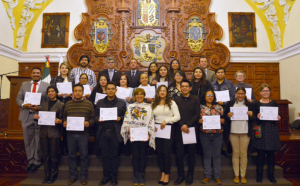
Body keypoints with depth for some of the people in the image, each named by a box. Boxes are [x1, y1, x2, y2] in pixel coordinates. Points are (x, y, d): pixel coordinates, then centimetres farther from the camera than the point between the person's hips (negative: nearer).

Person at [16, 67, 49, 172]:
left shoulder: (46, 86, 1)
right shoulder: (24, 84, 12)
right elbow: (18, 98, 10)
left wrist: (40, 108, -16)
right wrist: (23, 105, -9)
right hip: (26, 116, 3)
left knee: (38, 140, 5)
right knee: (28, 140, 10)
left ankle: (37, 162, 19)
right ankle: (30, 161, 23)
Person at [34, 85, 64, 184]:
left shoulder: (61, 105, 2)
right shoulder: (44, 104, 15)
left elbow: (62, 119, -1)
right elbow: (40, 117, 16)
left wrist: (59, 121, -22)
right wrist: (36, 117, -5)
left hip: (54, 133, -4)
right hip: (44, 132, 4)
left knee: (53, 155, 1)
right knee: (45, 155, 9)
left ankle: (53, 176, 14)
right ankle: (47, 176, 20)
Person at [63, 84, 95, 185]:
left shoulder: (89, 104, 0)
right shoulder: (68, 104, 9)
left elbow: (93, 117, 0)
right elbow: (64, 117, 16)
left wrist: (89, 123, -18)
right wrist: (64, 122, -4)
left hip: (83, 133, -2)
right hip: (70, 133, 3)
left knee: (84, 156, 5)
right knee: (72, 155, 11)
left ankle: (83, 176, 20)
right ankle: (73, 176, 26)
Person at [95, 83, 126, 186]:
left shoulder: (122, 103, 6)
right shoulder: (100, 102, 12)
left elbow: (125, 116, 5)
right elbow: (96, 115, 13)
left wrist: (120, 119, -14)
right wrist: (98, 119, -8)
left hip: (115, 133, -2)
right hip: (103, 132, 2)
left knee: (114, 155, 6)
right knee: (105, 155, 10)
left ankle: (114, 177, 19)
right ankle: (106, 176, 23)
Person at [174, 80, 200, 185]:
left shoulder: (195, 99, 4)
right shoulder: (177, 100, 8)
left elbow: (197, 115, -3)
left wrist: (187, 125, -13)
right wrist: (182, 125, -13)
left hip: (191, 129, -1)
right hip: (179, 130, 1)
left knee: (191, 154, 7)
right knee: (179, 154, 3)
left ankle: (190, 175, 20)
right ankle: (181, 175, 16)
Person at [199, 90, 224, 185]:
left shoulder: (219, 107, 6)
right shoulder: (201, 107, 4)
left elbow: (224, 119, 5)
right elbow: (197, 119, 2)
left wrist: (219, 120, -15)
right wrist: (201, 120, -17)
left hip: (217, 134, 0)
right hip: (205, 135, 0)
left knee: (217, 155, 7)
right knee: (207, 155, 9)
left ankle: (217, 176, 20)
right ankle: (207, 175, 21)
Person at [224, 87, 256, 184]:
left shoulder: (250, 104, 6)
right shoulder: (230, 103, 6)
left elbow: (254, 120, 6)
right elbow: (224, 115, 6)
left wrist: (251, 115, -14)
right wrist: (228, 116, -15)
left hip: (245, 132, 0)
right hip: (233, 132, 0)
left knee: (243, 154, 5)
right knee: (235, 153, 6)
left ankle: (243, 175, 16)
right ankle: (236, 175, 15)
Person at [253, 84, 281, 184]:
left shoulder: (274, 103, 9)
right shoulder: (256, 104, 1)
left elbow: (278, 116, 13)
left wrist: (278, 118, -8)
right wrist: (257, 117, -22)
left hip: (272, 130, 2)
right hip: (261, 130, -2)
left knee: (271, 153, 8)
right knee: (260, 154, 2)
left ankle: (271, 175, 22)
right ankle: (259, 175, 14)